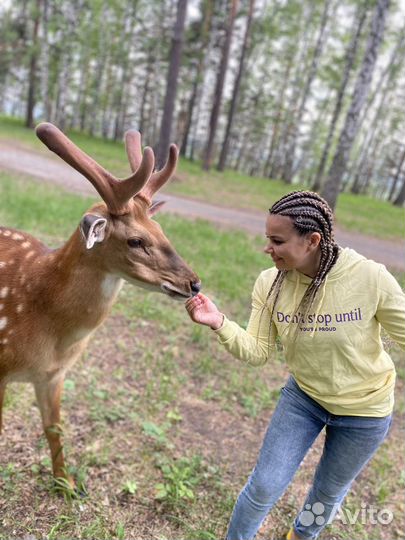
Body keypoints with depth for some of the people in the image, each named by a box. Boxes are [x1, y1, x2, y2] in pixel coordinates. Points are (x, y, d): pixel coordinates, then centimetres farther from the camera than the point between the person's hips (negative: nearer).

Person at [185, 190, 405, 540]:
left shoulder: (370, 278, -30)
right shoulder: (270, 283, -20)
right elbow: (257, 353, -17)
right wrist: (220, 324, -34)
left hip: (364, 410, -1)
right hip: (303, 396, 1)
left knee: (328, 492, 24)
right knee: (265, 486, 8)